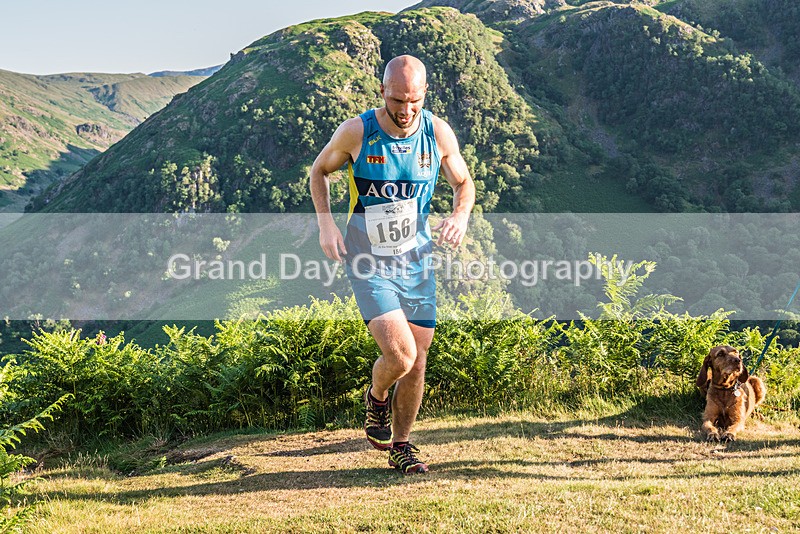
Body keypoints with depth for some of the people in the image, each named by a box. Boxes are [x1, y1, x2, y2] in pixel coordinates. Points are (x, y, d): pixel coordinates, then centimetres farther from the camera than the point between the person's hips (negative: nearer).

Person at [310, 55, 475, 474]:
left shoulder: (438, 133, -6)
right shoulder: (356, 132, -13)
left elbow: (463, 183, 10)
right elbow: (319, 171, 6)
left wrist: (460, 216, -12)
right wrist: (325, 223, -9)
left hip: (416, 261, 3)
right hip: (369, 264, -3)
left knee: (416, 363, 5)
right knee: (400, 355, -18)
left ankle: (401, 447, 26)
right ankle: (377, 397, 18)